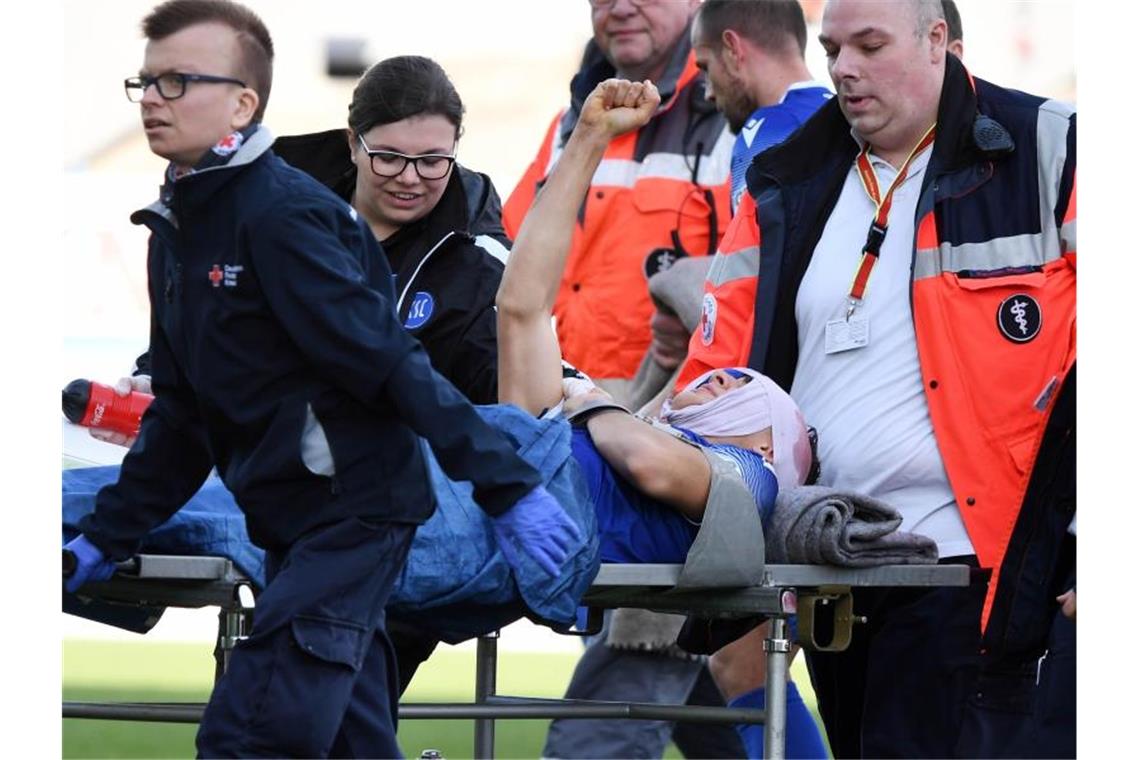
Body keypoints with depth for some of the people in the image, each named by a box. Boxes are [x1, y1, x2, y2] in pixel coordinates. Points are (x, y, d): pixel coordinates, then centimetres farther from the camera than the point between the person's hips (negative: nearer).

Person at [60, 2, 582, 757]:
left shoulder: (283, 215, -15)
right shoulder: (177, 230, 12)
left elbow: (391, 362, -19)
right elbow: (183, 416, 18)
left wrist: (507, 487, -20)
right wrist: (104, 539, 15)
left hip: (354, 512, -9)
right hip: (294, 524, 9)